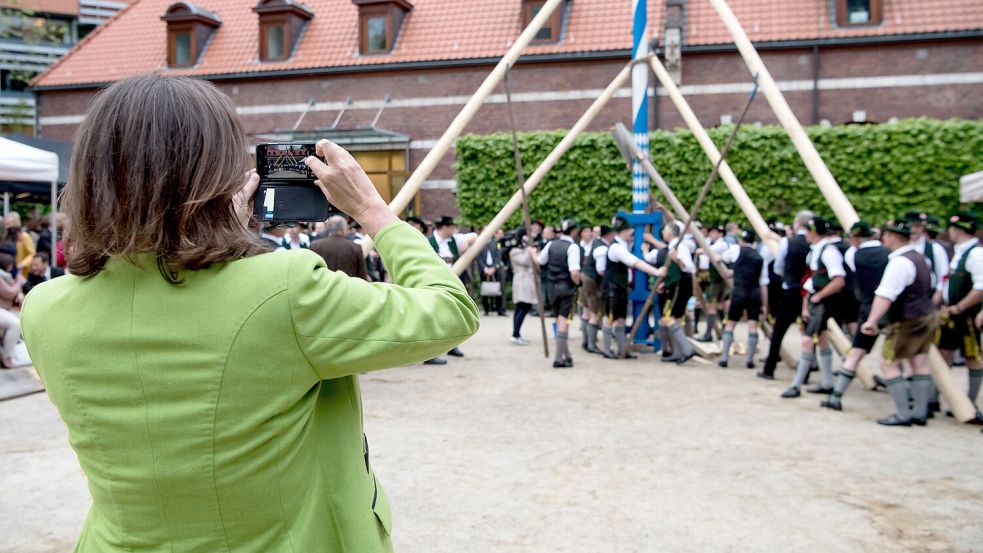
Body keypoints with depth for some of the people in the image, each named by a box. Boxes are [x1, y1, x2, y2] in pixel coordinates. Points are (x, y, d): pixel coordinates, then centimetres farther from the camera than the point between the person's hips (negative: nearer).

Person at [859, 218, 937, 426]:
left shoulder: (899, 262, -21)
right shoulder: (919, 256, 10)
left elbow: (885, 295, -29)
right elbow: (928, 286, 25)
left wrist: (872, 320, -33)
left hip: (907, 322, -9)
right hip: (927, 315, 10)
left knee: (890, 364, -3)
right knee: (920, 363, 10)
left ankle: (903, 414, -5)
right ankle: (920, 413, 13)